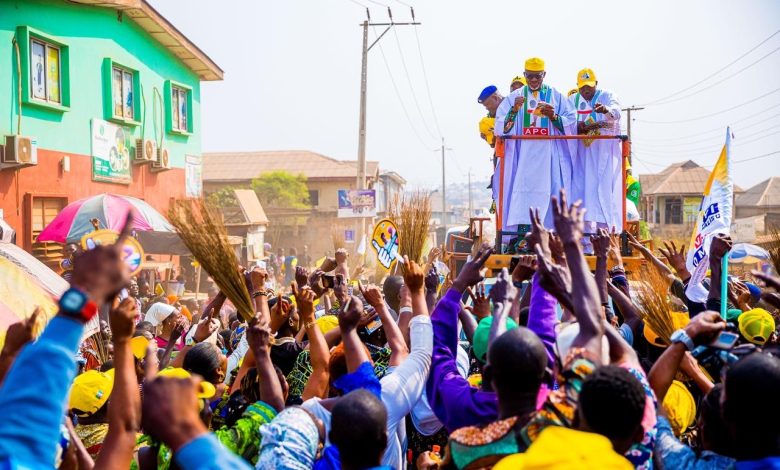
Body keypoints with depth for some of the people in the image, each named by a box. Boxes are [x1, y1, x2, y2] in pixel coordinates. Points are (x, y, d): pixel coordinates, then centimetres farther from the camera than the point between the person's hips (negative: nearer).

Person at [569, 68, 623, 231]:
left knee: (604, 189, -8)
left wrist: (606, 109, -43)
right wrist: (578, 127, -21)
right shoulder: (572, 100, 12)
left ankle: (606, 229, -6)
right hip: (582, 153, 3)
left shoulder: (607, 96, 2)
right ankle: (585, 228, -1)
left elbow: (616, 111, -20)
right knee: (581, 189, -3)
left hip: (604, 152, -3)